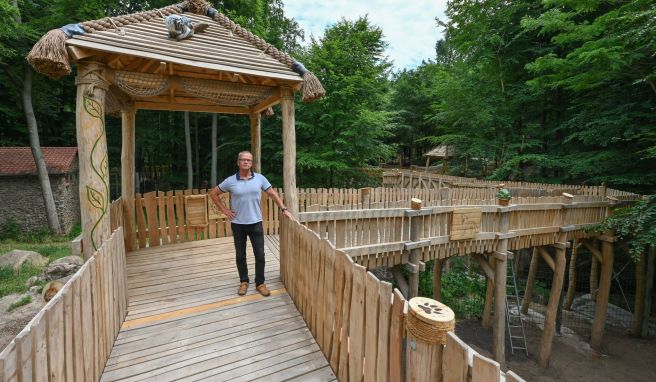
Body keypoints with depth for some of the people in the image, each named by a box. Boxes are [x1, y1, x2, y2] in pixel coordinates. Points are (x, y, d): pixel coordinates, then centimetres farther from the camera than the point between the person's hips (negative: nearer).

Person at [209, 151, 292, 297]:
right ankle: (244, 281, 32)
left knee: (260, 255, 4)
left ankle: (260, 283, 21)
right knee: (240, 255, 13)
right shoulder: (230, 181, -4)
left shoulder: (260, 178, -2)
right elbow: (213, 193, 8)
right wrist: (224, 210, 1)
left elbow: (272, 194, 5)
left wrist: (283, 209, -1)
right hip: (238, 224, 0)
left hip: (256, 223, 0)